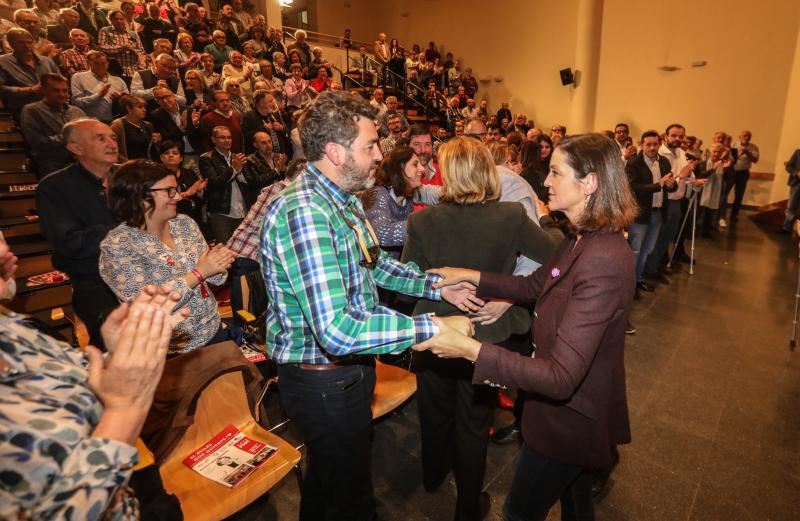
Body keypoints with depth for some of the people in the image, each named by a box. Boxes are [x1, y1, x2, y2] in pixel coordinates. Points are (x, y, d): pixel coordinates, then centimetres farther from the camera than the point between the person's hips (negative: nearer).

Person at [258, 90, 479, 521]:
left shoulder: (342, 198, 3)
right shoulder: (302, 211, -30)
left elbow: (372, 263, 15)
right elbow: (337, 331, -36)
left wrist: (436, 286, 4)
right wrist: (433, 327, -30)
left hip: (344, 369, 9)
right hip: (325, 382, -9)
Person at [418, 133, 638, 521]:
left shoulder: (602, 262, -34)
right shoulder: (583, 239, -4)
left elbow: (561, 377, -36)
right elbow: (535, 286, 9)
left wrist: (469, 349, -40)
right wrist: (472, 277, -2)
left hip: (571, 416, -8)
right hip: (574, 409, 8)